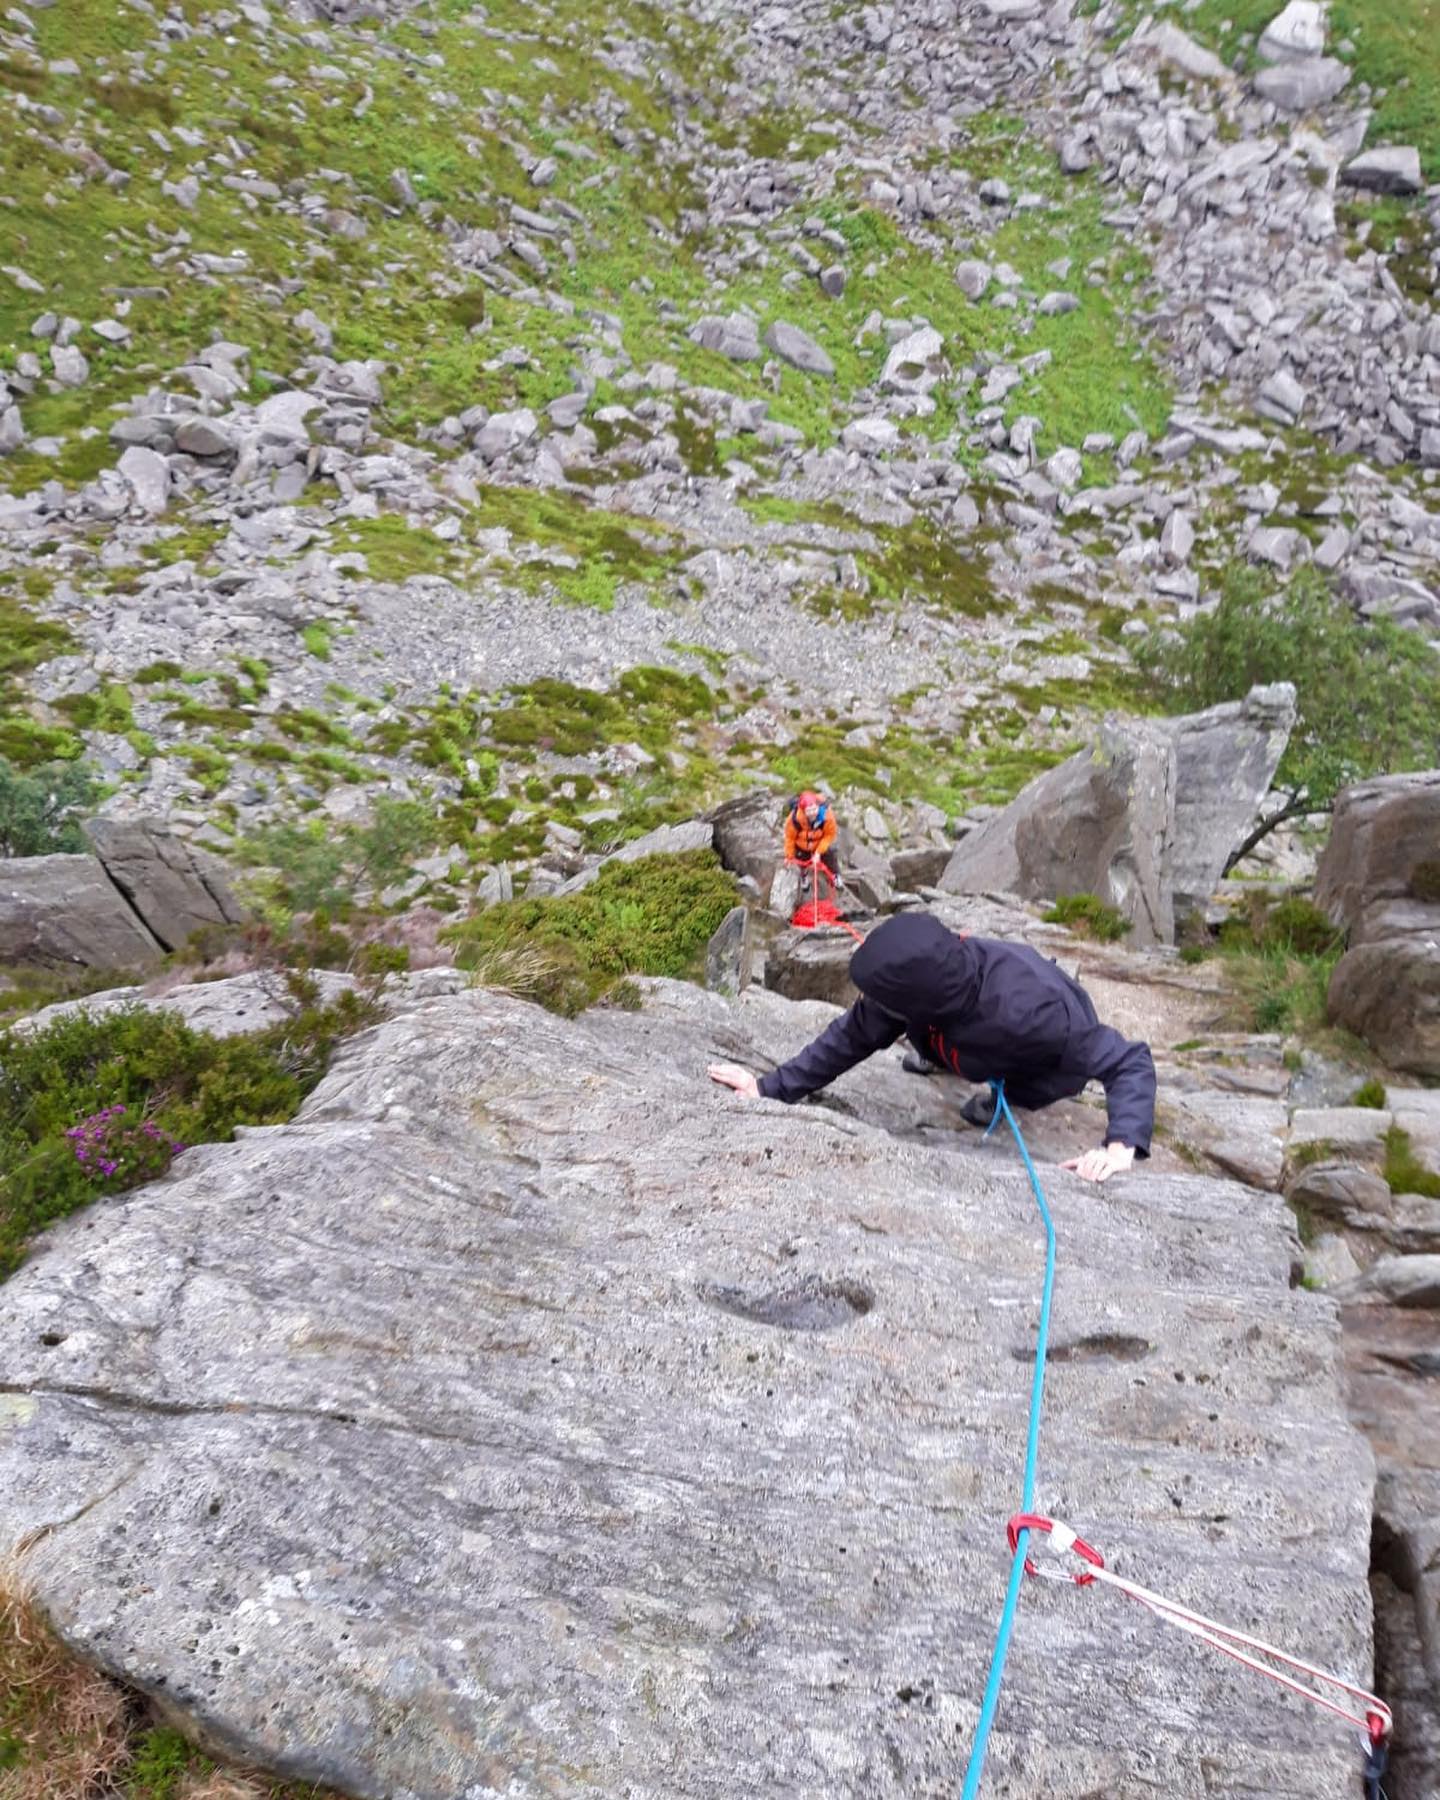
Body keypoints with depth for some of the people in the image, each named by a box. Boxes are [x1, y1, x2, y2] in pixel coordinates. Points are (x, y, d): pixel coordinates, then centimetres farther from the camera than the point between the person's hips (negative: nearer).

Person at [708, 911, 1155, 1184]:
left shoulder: (1030, 1014, -50)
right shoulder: (916, 982, -36)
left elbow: (1132, 1063, -42)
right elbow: (852, 1036, -23)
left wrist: (1122, 1144, -57)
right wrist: (771, 1088, -25)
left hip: (1055, 1053, -4)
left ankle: (1007, 1096, 16)